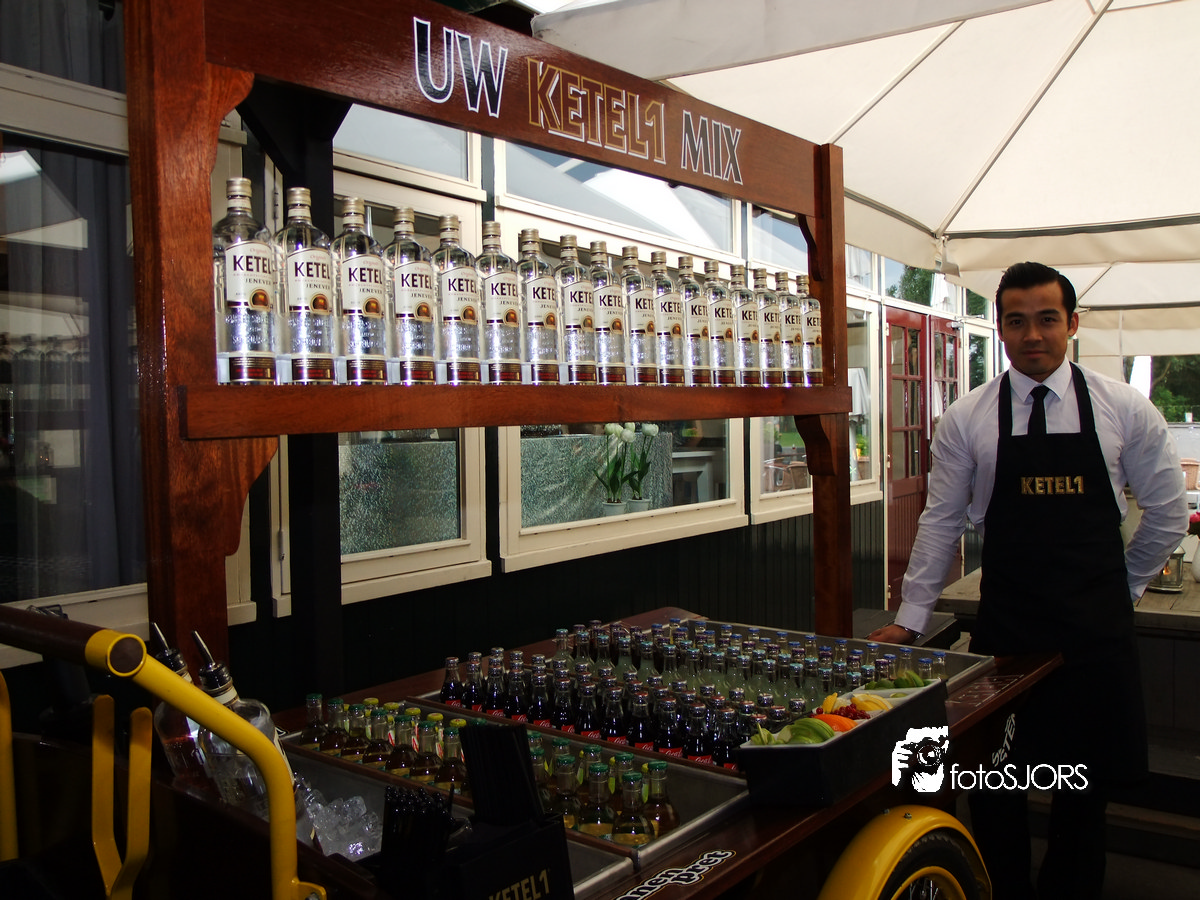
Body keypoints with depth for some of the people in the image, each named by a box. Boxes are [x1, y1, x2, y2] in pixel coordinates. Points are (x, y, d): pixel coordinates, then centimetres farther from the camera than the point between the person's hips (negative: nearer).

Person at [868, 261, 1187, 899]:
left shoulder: (1125, 410, 0)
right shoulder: (966, 420, -1)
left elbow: (1169, 511, 11)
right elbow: (940, 522, 2)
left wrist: (1123, 585, 12)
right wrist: (909, 619, 2)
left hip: (1097, 630, 1)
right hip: (1004, 625, 0)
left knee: (1086, 789, 11)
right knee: (994, 786, 7)